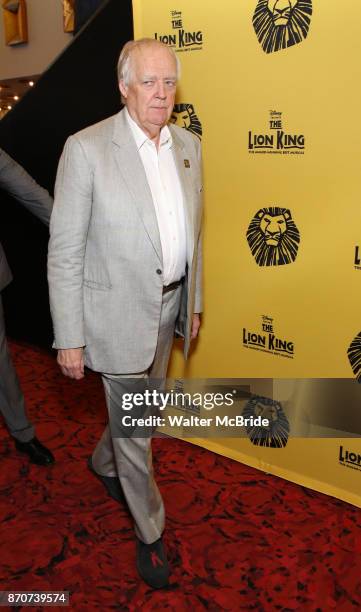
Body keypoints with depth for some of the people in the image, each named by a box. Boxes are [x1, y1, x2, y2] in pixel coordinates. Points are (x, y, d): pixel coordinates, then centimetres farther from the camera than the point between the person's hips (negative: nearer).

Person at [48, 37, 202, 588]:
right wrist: (69, 338, -14)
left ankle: (104, 463, 56)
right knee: (133, 426, 8)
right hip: (119, 311, -6)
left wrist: (194, 301, 14)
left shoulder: (188, 145, 3)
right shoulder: (86, 149, -16)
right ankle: (149, 531, 32)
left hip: (168, 305, 6)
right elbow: (64, 253, -14)